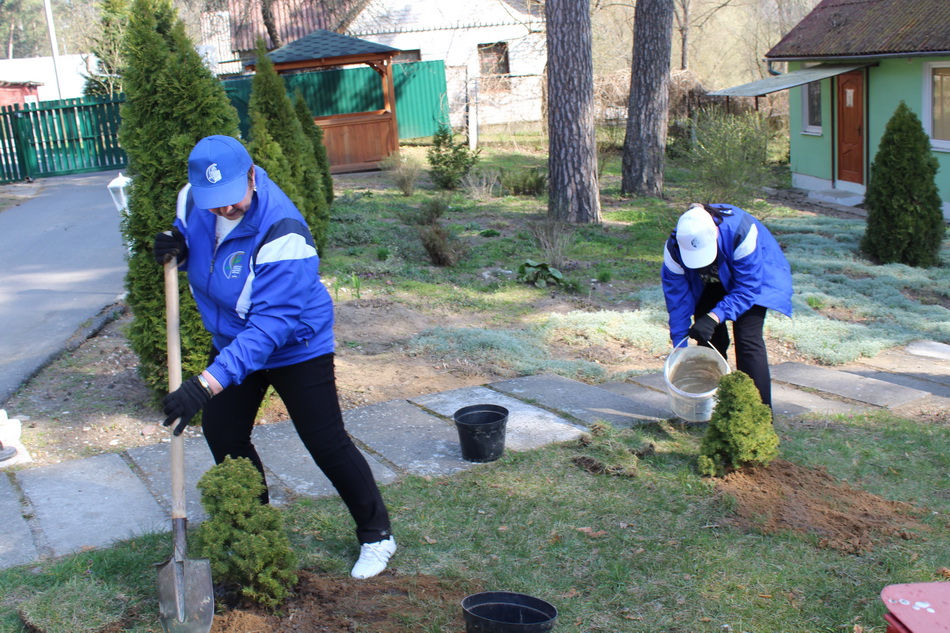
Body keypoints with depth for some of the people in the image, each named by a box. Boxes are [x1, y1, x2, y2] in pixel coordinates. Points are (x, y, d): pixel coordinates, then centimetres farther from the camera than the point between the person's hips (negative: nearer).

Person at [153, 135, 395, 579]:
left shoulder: (283, 234, -36)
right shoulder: (192, 200, -14)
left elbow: (270, 325, -40)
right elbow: (190, 238, 10)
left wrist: (209, 383, -48)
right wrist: (177, 247, -18)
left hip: (296, 346, -7)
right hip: (231, 340, 7)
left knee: (326, 443, -3)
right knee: (222, 434, 12)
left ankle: (376, 536, 17)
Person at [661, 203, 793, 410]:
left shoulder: (740, 232, -39)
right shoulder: (674, 249, -30)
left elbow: (747, 289, -33)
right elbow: (677, 300, -20)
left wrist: (714, 317, -44)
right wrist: (679, 346, -20)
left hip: (755, 275, -3)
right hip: (710, 283, 3)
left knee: (747, 339, -15)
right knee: (709, 338, -4)